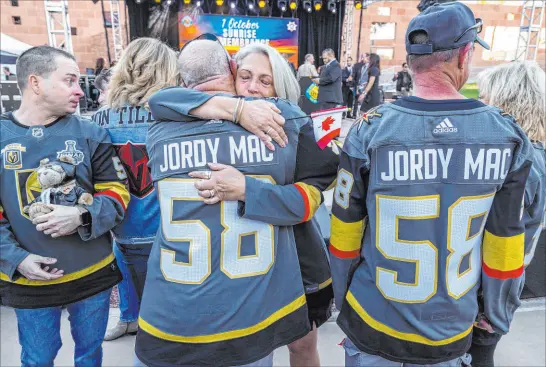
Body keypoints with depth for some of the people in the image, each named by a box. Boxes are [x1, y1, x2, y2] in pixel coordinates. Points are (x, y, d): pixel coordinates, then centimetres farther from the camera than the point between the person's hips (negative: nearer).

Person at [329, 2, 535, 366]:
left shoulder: (370, 131, -19)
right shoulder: (509, 137, -12)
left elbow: (345, 231, -10)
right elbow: (505, 240, -4)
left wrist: (342, 296, 7)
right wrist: (498, 313, 13)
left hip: (372, 321, -1)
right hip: (451, 329, 2)